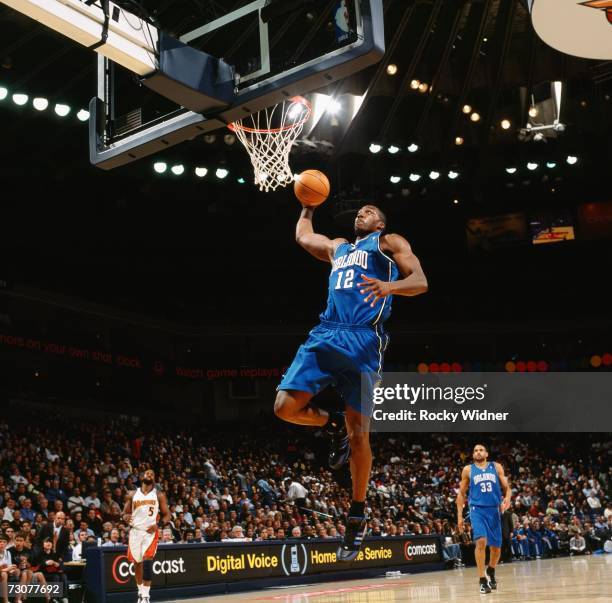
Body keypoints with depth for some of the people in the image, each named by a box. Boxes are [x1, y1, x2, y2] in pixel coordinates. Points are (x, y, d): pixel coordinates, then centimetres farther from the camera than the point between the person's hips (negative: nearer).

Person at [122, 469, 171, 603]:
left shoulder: (159, 495, 5)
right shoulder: (132, 495, 9)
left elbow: (167, 515, 4)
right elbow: (125, 513, 12)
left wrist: (159, 524, -15)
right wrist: (126, 517, -12)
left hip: (151, 532, -3)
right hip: (135, 531, 3)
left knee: (147, 562, -18)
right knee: (137, 563, 11)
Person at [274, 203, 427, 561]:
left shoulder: (390, 243, 13)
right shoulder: (338, 247, 31)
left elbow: (421, 282, -2)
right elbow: (302, 236, 48)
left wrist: (390, 285, -20)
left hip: (363, 340, -5)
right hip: (325, 335, 5)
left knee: (358, 431, -6)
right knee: (286, 406, -13)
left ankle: (357, 515, 8)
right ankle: (334, 426, 18)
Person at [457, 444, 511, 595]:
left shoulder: (496, 467, 9)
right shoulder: (468, 470, 7)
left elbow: (506, 487, 8)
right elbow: (461, 494, 10)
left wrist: (507, 498, -14)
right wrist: (459, 515, 4)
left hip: (494, 510, 2)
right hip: (477, 509, -2)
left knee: (496, 547, 8)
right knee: (481, 541, -22)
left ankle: (491, 572, 38)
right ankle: (483, 580, -14)